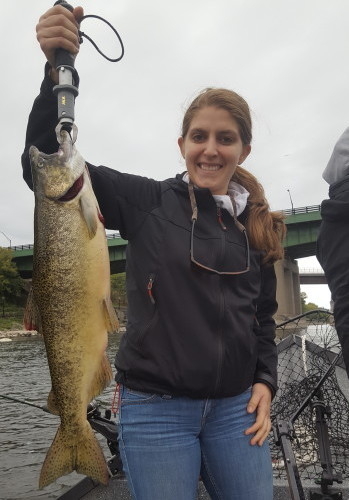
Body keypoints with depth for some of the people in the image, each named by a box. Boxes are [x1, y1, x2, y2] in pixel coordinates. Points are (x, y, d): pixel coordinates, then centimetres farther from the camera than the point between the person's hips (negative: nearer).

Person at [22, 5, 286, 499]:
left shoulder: (259, 225, 5)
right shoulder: (148, 202, -6)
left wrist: (265, 381, 4)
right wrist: (58, 69, -24)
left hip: (235, 406, 4)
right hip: (155, 407, -3)